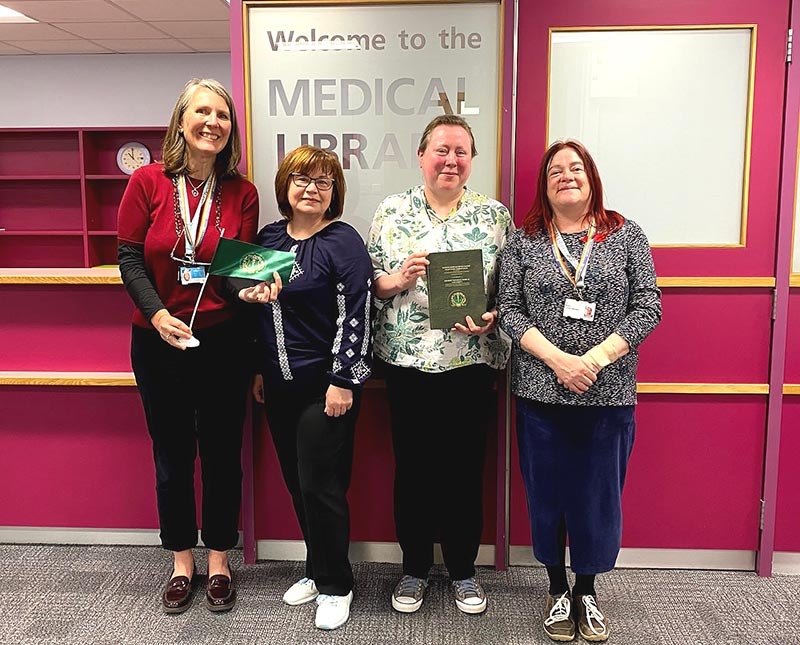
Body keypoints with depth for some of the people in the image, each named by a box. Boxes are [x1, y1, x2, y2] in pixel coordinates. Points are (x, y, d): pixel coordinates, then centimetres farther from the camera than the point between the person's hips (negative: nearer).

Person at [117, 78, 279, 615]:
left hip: (222, 340, 0)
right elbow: (130, 258, -3)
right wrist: (157, 313, -16)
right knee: (172, 455, 13)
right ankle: (181, 562, 32)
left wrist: (257, 287, -20)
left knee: (222, 453, 11)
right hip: (158, 340, 0)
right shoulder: (148, 182, -4)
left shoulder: (242, 193, -2)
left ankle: (219, 562, 30)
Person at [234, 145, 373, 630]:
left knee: (321, 486, -1)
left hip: (326, 387, -6)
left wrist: (343, 381, -17)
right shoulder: (269, 238, 10)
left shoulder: (343, 241, -10)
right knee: (297, 482, 14)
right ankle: (317, 571, 33)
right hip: (279, 385, 7)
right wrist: (259, 369, 16)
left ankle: (336, 585, 19)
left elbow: (355, 315, -14)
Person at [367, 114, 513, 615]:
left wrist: (491, 317, -12)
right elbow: (368, 283, 5)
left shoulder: (496, 216, 5)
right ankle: (415, 569, 29)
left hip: (472, 361, 0)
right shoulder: (392, 212, 5)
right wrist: (397, 280, -15)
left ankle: (464, 570, 30)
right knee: (413, 466, 9)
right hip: (407, 361, 0)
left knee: (466, 468, 9)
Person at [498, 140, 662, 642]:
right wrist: (558, 359, -15)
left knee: (599, 494, 10)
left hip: (609, 395, 0)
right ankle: (558, 590, 31)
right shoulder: (524, 242, 3)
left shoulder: (626, 235, 3)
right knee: (547, 492, 10)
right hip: (541, 392, 0)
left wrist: (596, 358, -14)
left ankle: (587, 591, 32)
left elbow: (648, 307, -2)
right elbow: (509, 311, -2)